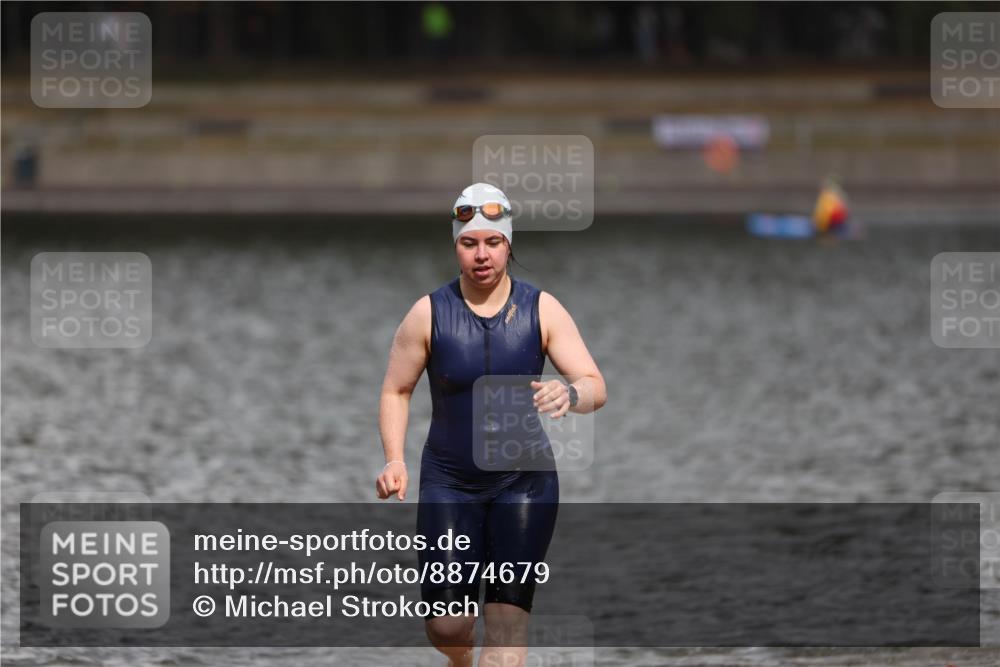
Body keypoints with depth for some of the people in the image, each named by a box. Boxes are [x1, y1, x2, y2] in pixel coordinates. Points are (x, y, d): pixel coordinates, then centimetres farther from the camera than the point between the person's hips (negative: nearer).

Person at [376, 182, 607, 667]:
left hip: (524, 480, 0)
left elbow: (596, 388, -8)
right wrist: (394, 460, -13)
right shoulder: (429, 314, -5)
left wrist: (570, 394, -32)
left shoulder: (542, 310, -5)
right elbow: (396, 391, 3)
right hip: (448, 481, 0)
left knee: (508, 621, -7)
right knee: (446, 626, -3)